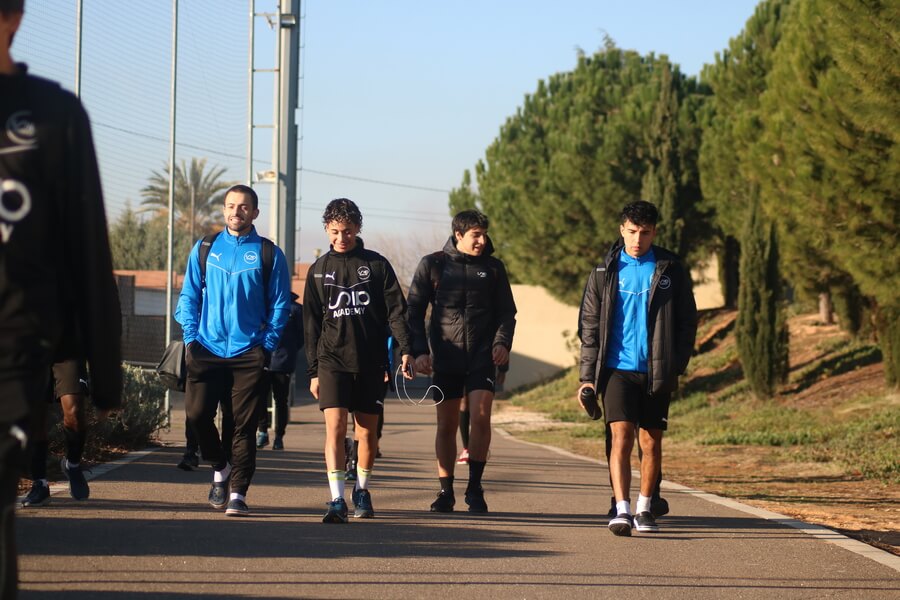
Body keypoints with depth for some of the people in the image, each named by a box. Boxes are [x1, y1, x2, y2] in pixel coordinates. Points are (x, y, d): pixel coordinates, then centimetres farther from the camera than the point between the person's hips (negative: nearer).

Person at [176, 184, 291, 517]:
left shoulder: (269, 254, 5)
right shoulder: (204, 249, 10)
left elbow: (280, 303, 5)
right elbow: (189, 296, 13)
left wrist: (267, 345, -4)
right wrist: (191, 338, 2)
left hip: (248, 353, -2)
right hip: (207, 349, 2)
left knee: (244, 425, -3)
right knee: (197, 413, -7)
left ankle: (238, 494, 1)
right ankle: (220, 468, 18)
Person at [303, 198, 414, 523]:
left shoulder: (377, 265, 5)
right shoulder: (319, 270, 9)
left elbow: (396, 310, 1)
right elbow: (312, 324, 12)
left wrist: (405, 350, -13)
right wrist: (313, 371, 9)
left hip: (371, 361, 0)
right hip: (332, 359, 0)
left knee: (368, 430, 7)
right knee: (335, 425, -14)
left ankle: (361, 491, 27)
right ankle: (337, 500, -17)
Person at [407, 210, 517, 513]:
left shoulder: (493, 268, 7)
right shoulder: (432, 265, 3)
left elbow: (506, 311, 13)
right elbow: (414, 311, 5)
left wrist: (502, 341, -5)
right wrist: (420, 350, -6)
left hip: (483, 357, 0)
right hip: (446, 358, 0)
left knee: (481, 416, -13)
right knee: (446, 426, 4)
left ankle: (475, 487, -1)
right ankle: (446, 491, 15)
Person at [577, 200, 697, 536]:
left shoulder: (672, 271, 5)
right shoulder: (606, 272, 4)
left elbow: (687, 322, 7)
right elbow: (589, 326, 6)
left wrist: (678, 366, -2)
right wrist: (587, 376, 0)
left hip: (657, 371, 1)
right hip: (618, 368, -1)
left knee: (651, 443, 7)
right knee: (621, 436, -13)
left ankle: (644, 509, 22)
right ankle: (622, 510, -18)